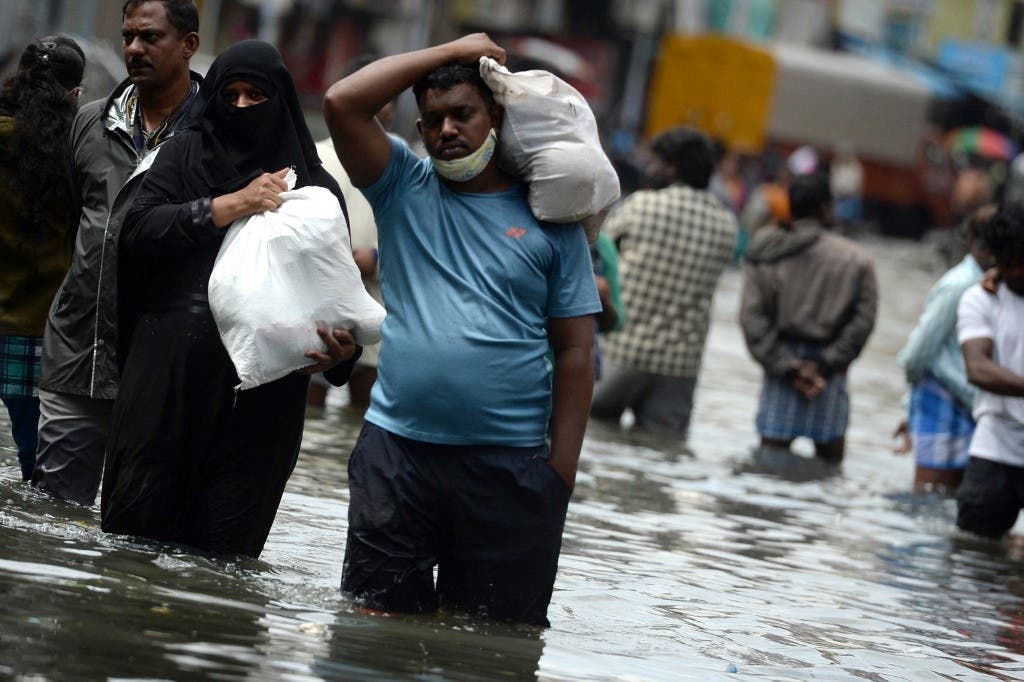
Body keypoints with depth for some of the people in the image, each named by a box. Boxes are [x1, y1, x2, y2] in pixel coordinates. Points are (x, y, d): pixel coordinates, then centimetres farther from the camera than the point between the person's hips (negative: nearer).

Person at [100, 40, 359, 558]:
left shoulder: (315, 188, 15)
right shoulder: (185, 154, 14)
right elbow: (136, 229, -1)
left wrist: (339, 349, -12)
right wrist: (227, 207, -11)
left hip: (261, 389, 0)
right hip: (169, 373, 0)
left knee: (223, 549, -4)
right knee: (135, 527, -5)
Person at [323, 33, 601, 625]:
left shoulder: (549, 221, 5)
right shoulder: (404, 187, 9)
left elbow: (576, 352, 3)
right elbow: (343, 103, -7)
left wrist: (562, 471, -4)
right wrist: (451, 53, -2)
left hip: (509, 464, -1)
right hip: (397, 448, 1)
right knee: (378, 617, 4)